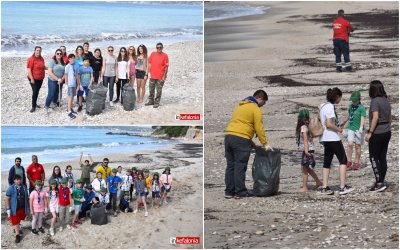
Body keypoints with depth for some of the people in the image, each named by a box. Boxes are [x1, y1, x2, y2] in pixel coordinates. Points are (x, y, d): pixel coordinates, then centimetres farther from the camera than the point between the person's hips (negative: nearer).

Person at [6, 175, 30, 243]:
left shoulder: (24, 187, -3)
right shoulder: (11, 188, -16)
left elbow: (26, 197, 6)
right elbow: (7, 199, -12)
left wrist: (27, 208, 9)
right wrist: (8, 209, -15)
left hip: (22, 208, 4)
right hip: (14, 208, -4)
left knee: (18, 220, 21)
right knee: (15, 222, 3)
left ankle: (17, 229, 45)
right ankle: (17, 235, 12)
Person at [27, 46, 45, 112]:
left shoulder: (41, 59, 6)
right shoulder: (31, 59, -14)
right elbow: (29, 70, -17)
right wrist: (31, 79, -21)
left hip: (40, 79, 6)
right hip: (34, 79, -6)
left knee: (37, 92, 15)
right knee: (35, 92, -8)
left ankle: (35, 103, 29)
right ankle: (33, 106, 0)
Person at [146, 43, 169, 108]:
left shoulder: (165, 56, -7)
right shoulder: (153, 54, 3)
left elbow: (166, 67, -7)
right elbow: (150, 63, 10)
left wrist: (164, 76, -10)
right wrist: (150, 72, 5)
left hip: (160, 77, -4)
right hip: (152, 76, 4)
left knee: (159, 90, 1)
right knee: (151, 89, 14)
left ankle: (157, 102, 12)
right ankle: (151, 101, 29)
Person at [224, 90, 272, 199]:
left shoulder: (240, 105, 24)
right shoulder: (255, 109, -2)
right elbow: (259, 128, -8)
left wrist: (250, 142, 23)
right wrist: (265, 144, -3)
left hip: (228, 136, 8)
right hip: (241, 139, -8)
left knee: (230, 165, 9)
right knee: (240, 166, -4)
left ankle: (229, 191, 11)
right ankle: (240, 192, -2)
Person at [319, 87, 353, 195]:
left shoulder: (323, 106, 11)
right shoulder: (330, 107, -16)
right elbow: (329, 124, -23)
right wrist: (339, 129, -7)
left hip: (325, 138, 9)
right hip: (333, 138, -9)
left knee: (327, 162, 10)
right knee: (343, 160, -2)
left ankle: (324, 187, 9)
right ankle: (343, 187, -5)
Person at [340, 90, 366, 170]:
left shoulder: (361, 108, -10)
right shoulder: (351, 106, 8)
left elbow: (363, 119, -19)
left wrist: (361, 128, -33)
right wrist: (343, 123, 38)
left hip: (358, 130, -4)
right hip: (350, 128, 4)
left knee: (357, 146, 5)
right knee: (350, 144, -9)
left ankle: (356, 163, 16)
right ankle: (349, 162, -1)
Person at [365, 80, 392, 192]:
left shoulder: (375, 101, -15)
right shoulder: (386, 100, 9)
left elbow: (375, 118, -22)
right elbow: (390, 118, 15)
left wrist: (370, 132, -19)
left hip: (377, 133, -8)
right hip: (387, 132, 8)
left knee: (374, 158, -1)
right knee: (383, 158, 12)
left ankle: (379, 183, -6)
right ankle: (381, 182, 17)